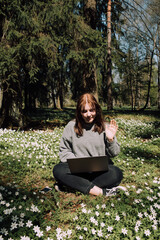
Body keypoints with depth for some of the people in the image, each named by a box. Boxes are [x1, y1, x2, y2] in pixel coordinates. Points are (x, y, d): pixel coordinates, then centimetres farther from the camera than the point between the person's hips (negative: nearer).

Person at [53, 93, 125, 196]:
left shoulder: (105, 127, 3)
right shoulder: (71, 126, 4)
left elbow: (114, 154, 3)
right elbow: (64, 150, 7)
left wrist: (111, 139, -15)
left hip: (100, 170, 0)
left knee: (116, 174, -29)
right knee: (58, 170, -27)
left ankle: (75, 185, -21)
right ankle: (101, 191, -29)